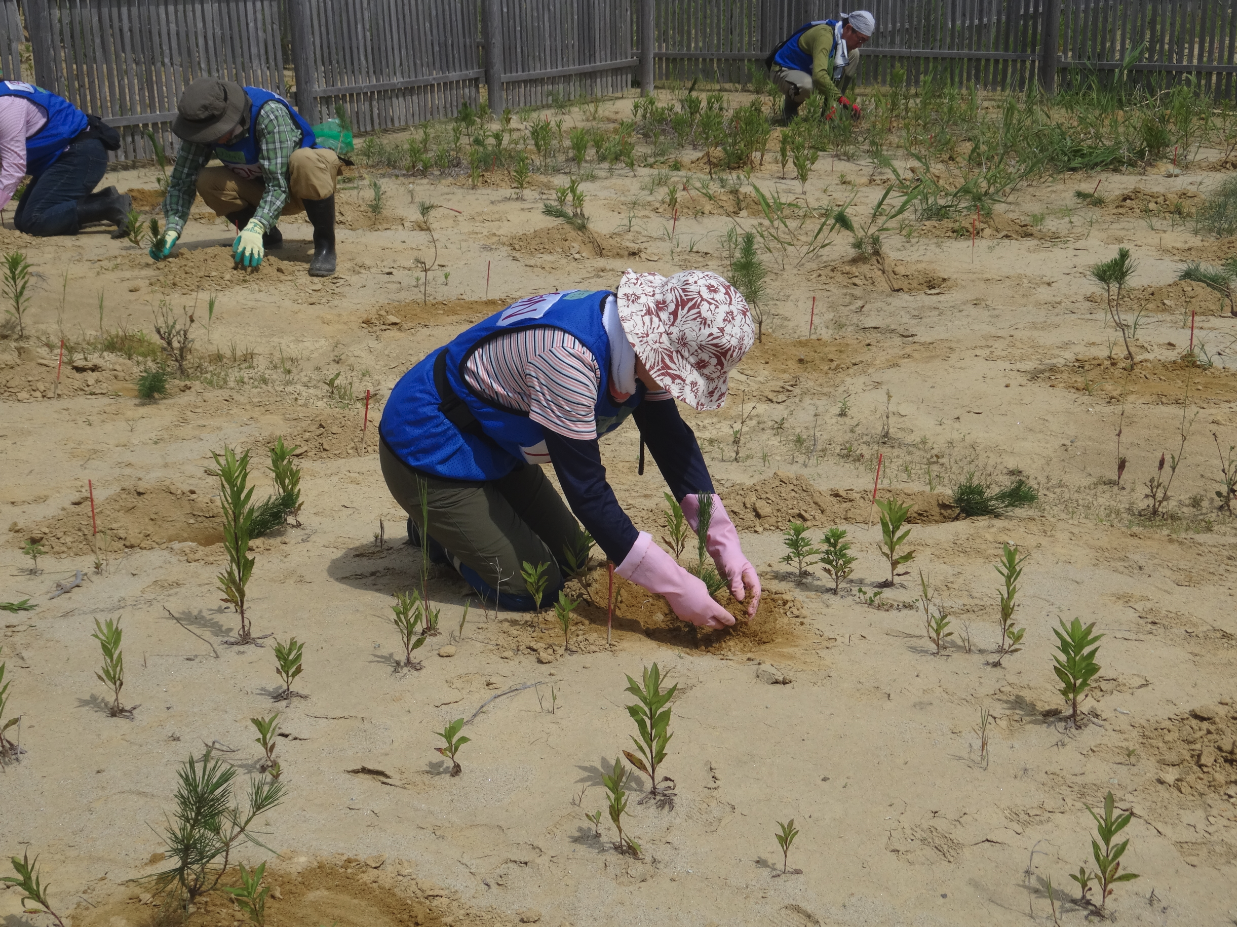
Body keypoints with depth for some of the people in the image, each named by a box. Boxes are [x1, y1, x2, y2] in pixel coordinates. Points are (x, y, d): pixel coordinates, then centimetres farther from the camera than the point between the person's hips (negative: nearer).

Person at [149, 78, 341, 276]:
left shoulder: (269, 113, -32)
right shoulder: (204, 124, -17)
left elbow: (278, 184, -35)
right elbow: (181, 180, -14)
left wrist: (255, 228, -47)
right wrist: (172, 229, -27)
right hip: (261, 187, 5)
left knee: (304, 161, -39)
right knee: (207, 181, -20)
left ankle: (325, 244, -21)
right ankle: (268, 238, 0)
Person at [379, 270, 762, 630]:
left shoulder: (640, 339, -10)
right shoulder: (569, 357, -37)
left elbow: (673, 441, -2)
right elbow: (587, 491, -33)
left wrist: (725, 543, -10)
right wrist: (673, 584, -31)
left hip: (490, 444, 9)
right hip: (427, 448, -9)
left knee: (570, 556, 14)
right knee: (532, 589, -11)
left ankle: (446, 522, 28)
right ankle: (433, 531, 11)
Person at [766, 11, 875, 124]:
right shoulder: (824, 34, -32)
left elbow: (837, 76, -6)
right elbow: (819, 75, -45)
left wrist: (833, 103, -21)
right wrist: (842, 100, -47)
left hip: (809, 70, 8)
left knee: (853, 54, -6)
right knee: (807, 85, -43)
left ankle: (829, 110, -1)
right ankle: (789, 109, -6)